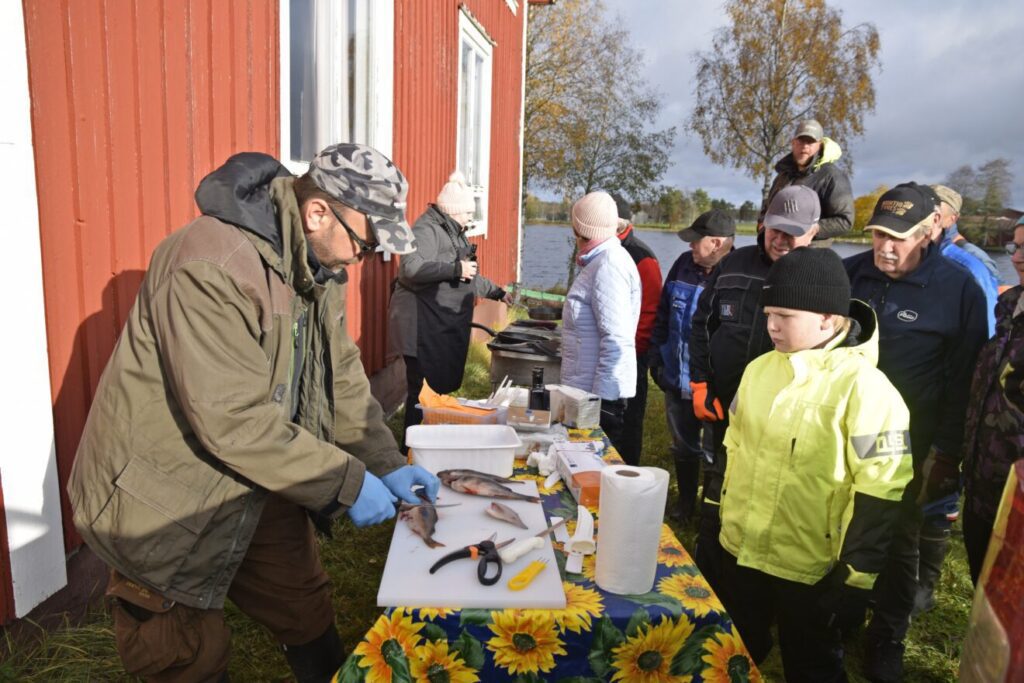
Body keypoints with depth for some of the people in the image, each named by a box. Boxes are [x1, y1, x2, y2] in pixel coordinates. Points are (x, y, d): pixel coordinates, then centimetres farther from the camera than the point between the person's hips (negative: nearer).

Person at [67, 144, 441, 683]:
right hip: (163, 501, -7)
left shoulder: (317, 261, -2)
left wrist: (387, 462, -5)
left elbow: (341, 374, 3)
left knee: (306, 615, 20)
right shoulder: (212, 267, -30)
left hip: (254, 484, 8)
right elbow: (231, 420, -32)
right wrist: (346, 482, -25)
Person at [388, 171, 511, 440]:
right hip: (423, 326, -9)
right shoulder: (427, 230, -10)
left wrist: (496, 292, 35)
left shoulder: (454, 233, 22)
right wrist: (456, 269, -23)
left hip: (446, 327, 9)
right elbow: (411, 268, -27)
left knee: (446, 386, 7)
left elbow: (468, 278, 34)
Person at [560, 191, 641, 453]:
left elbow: (615, 340, -24)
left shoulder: (608, 266, -18)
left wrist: (602, 396, -22)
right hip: (587, 390, 10)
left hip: (600, 392, -10)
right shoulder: (602, 259, 14)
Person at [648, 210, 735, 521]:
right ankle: (685, 503, 44)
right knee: (683, 447, 23)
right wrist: (656, 358, 7)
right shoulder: (684, 264, 0)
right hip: (676, 381, 6)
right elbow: (662, 316, 10)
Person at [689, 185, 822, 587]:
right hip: (725, 411, 4)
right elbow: (702, 324, 9)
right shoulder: (735, 266, 3)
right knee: (715, 506, 16)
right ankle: (704, 582, 35)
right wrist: (700, 385, 3)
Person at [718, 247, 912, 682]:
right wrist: (720, 515, 13)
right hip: (739, 550, 6)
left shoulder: (863, 388, -19)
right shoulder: (760, 369, 2)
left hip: (809, 570, -5)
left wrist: (854, 576, -15)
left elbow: (880, 494, -18)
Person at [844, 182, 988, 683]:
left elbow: (962, 379, -9)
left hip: (905, 442, -3)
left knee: (898, 540, 14)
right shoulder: (850, 273, -3)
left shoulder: (959, 289, -12)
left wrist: (946, 453, -9)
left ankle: (886, 640, 35)